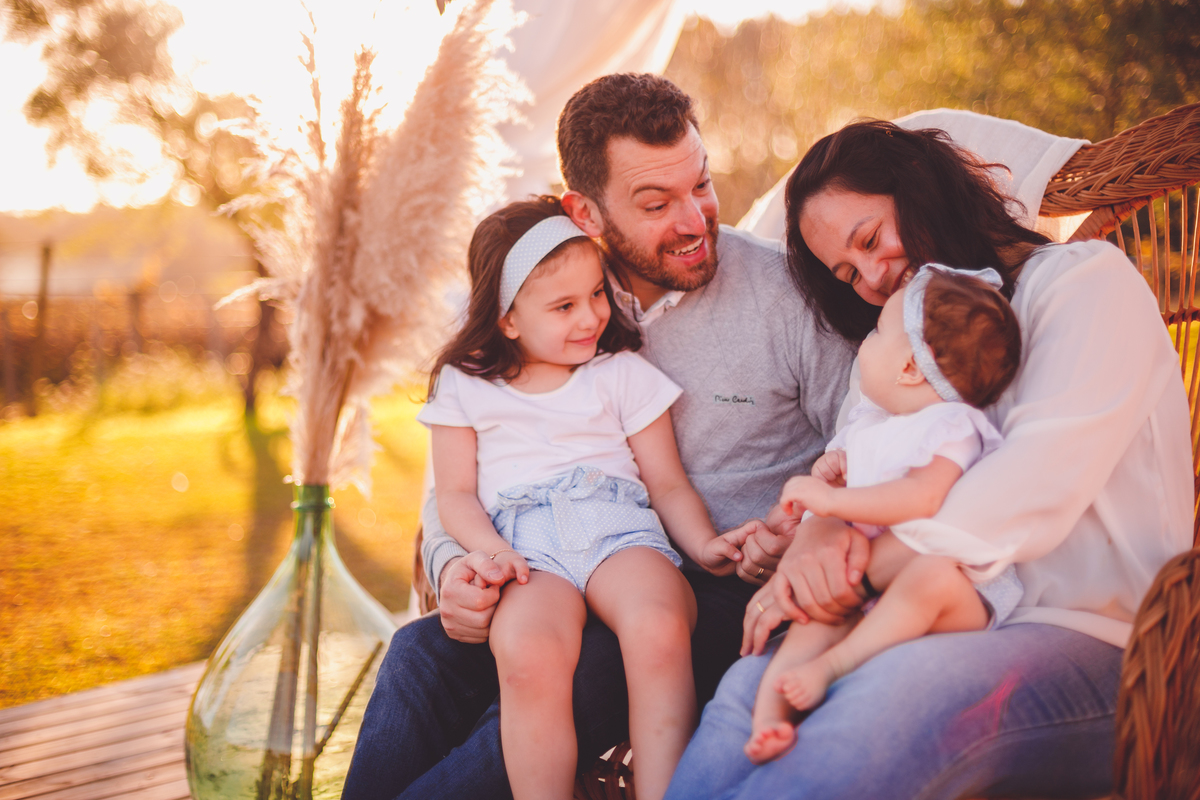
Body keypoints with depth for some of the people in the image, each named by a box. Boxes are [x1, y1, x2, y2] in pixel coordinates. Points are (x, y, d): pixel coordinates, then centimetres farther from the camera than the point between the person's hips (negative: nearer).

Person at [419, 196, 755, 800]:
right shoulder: (464, 386, 17)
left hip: (619, 528, 1)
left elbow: (667, 482, 15)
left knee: (658, 627, -35)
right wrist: (490, 551, -8)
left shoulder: (623, 373, 18)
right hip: (524, 542, -1)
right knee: (526, 652, -36)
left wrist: (704, 545, -4)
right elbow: (457, 494, 14)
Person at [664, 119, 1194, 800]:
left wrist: (866, 563, -16)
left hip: (1102, 641, -6)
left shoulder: (1086, 280, -3)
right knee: (755, 683, -24)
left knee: (899, 695, -37)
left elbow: (1040, 487, -17)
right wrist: (819, 531, -14)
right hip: (963, 628, 6)